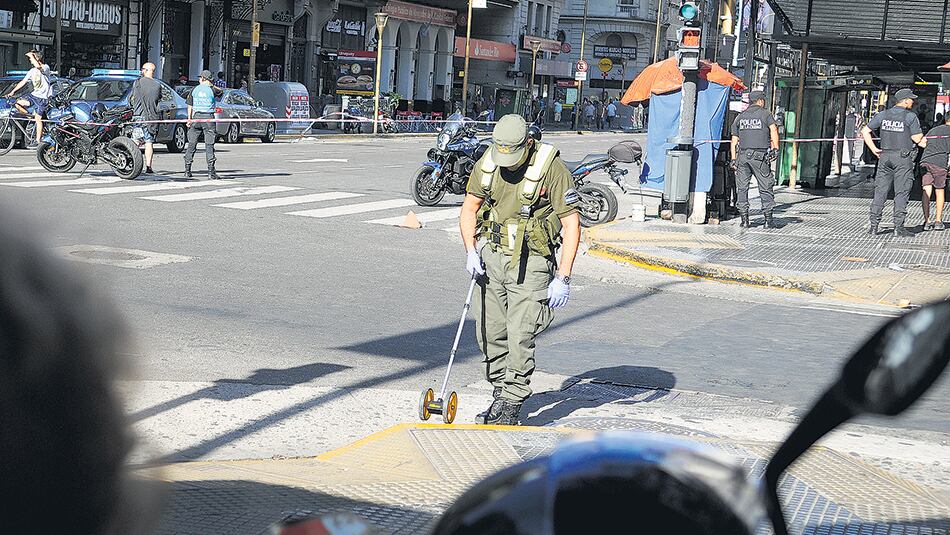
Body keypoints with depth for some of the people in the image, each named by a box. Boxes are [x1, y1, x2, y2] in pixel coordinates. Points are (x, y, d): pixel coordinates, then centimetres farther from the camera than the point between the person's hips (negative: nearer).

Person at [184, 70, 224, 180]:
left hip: (196, 117, 2)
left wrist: (189, 119, 15)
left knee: (192, 144, 9)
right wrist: (211, 85, 21)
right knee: (209, 145, -2)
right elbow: (220, 91, 17)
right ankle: (211, 172, -7)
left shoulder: (194, 90, 5)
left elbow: (190, 106, 8)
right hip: (208, 117, -2)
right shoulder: (212, 90, -4)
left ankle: (187, 171, 10)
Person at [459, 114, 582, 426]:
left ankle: (512, 405, 1)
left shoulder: (551, 168, -15)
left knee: (520, 336, -10)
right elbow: (469, 208, 12)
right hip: (490, 255, 5)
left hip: (530, 262, -5)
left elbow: (571, 224, -13)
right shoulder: (488, 163, 0)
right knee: (489, 334, 8)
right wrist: (471, 251, -3)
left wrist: (563, 279, -17)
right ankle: (501, 394, 23)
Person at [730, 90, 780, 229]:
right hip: (760, 155, -3)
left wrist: (733, 160, 13)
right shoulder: (765, 114, 5)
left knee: (742, 188, 6)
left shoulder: (740, 117, 16)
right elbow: (773, 129, -12)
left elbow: (734, 140, 13)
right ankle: (768, 220, 0)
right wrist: (776, 148, -14)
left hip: (742, 155, 3)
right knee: (765, 188, 2)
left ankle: (744, 220, 2)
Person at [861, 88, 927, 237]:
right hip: (903, 157, -4)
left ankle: (873, 225, 5)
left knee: (880, 191, 7)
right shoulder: (910, 116, -8)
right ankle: (898, 227, 0)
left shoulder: (882, 115, 7)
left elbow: (865, 131, 7)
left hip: (885, 157, 4)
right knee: (901, 192, 0)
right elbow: (917, 138, -8)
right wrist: (921, 140, 14)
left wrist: (873, 149, 7)